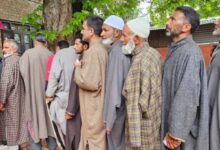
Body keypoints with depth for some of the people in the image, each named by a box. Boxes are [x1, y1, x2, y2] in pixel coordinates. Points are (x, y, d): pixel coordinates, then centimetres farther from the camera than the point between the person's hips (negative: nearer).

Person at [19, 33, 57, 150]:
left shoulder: (28, 53, -10)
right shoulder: (51, 55, -4)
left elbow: (22, 70, -13)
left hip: (33, 89, -2)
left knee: (35, 113, 8)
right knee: (49, 113, 14)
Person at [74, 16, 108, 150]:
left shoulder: (93, 51, -20)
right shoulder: (101, 48, 9)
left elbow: (89, 81, -26)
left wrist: (78, 68, -10)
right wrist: (83, 66, 5)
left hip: (93, 107, -9)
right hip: (96, 105, 9)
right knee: (88, 138, 22)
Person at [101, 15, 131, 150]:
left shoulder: (116, 51, -19)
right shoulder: (123, 49, 7)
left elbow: (114, 86, -22)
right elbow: (121, 82, 8)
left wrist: (109, 118, -18)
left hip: (117, 110, -8)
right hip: (123, 106, 8)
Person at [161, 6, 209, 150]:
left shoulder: (189, 52, -20)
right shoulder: (176, 49, 9)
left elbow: (187, 97, -24)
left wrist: (176, 133, -21)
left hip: (182, 128, -8)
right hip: (171, 120, 8)